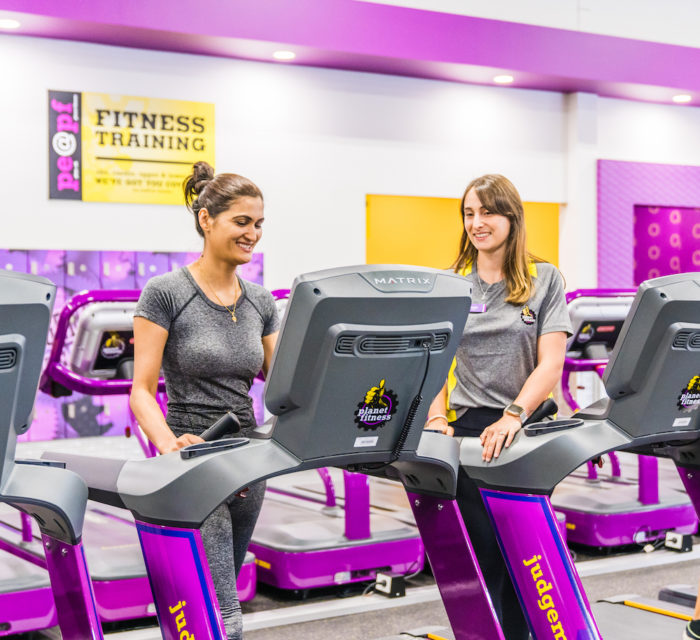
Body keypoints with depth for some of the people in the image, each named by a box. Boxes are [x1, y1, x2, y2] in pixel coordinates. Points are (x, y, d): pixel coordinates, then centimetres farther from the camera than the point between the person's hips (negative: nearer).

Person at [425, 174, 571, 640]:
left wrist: (513, 416, -19)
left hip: (528, 428, 0)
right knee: (484, 558, -2)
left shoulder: (545, 279, 4)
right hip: (468, 428, 0)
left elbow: (550, 362, -5)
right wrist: (438, 419, -11)